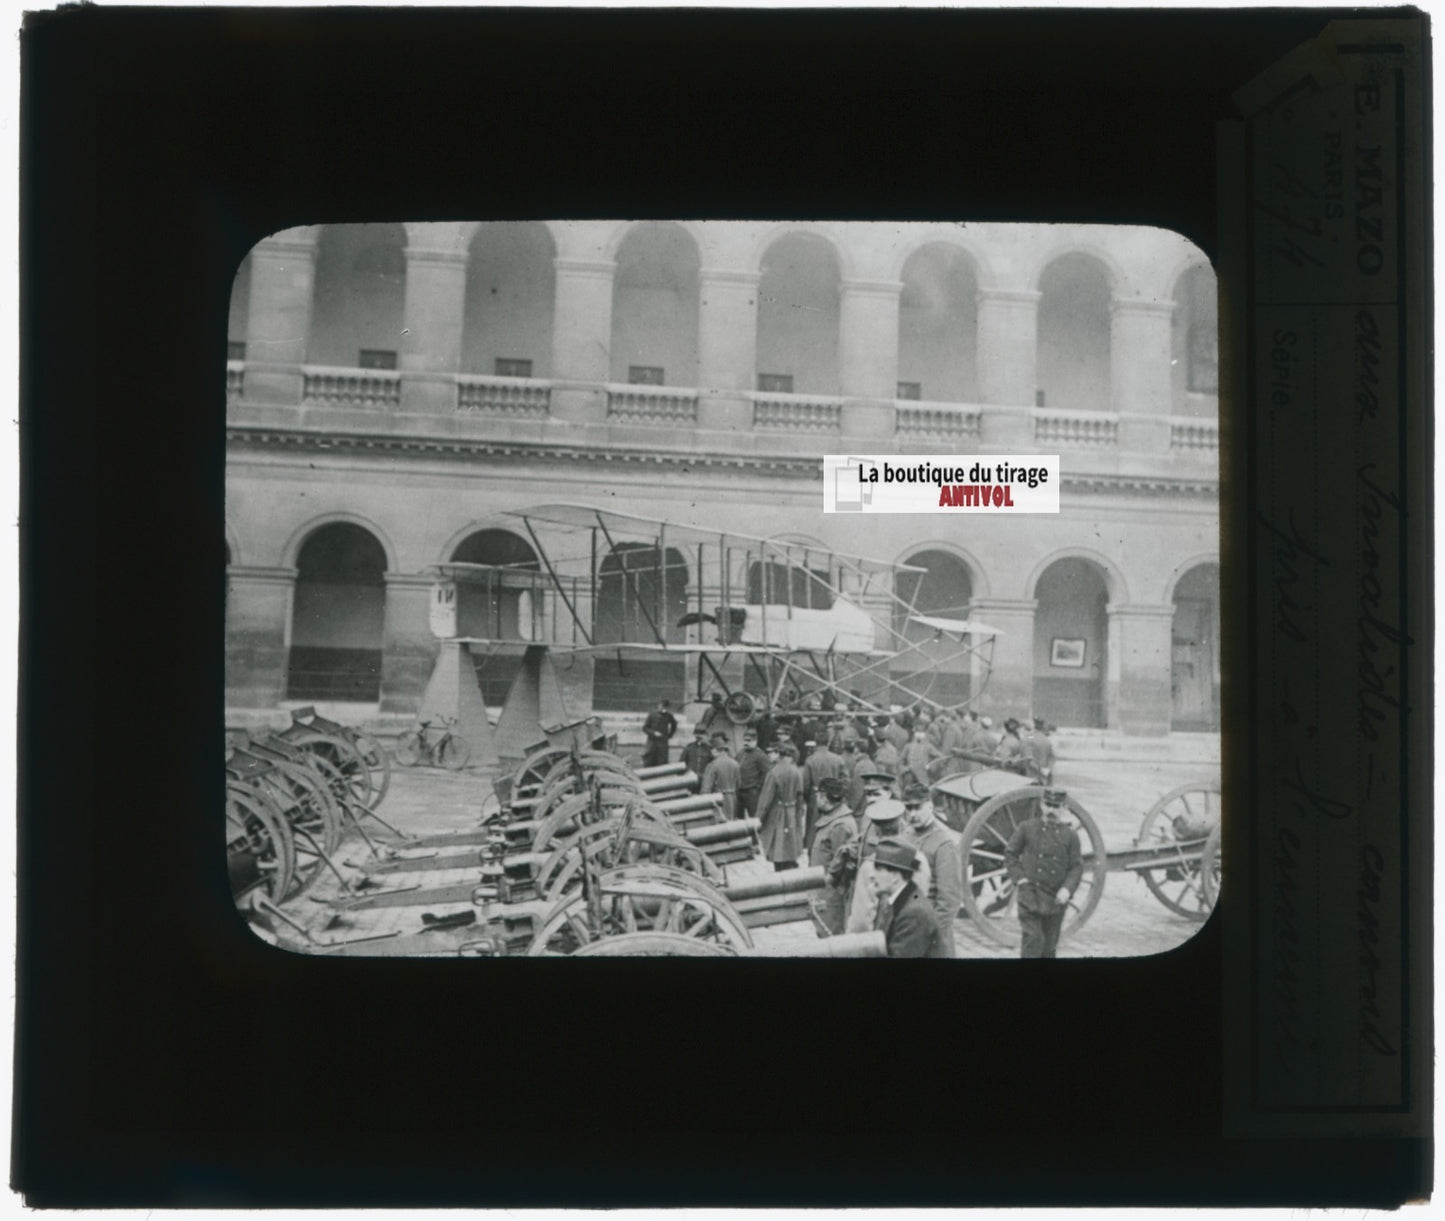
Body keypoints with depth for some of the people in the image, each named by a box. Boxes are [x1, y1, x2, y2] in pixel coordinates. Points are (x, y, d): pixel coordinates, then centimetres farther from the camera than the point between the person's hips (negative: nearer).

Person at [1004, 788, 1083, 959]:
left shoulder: (1070, 835, 5)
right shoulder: (1026, 828, 1)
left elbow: (1077, 866, 3)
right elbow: (1010, 854, 8)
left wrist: (1067, 888, -14)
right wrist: (1019, 878, -5)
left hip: (1055, 899, 2)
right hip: (1030, 896, -2)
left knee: (1049, 946, 8)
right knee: (1034, 940, -15)